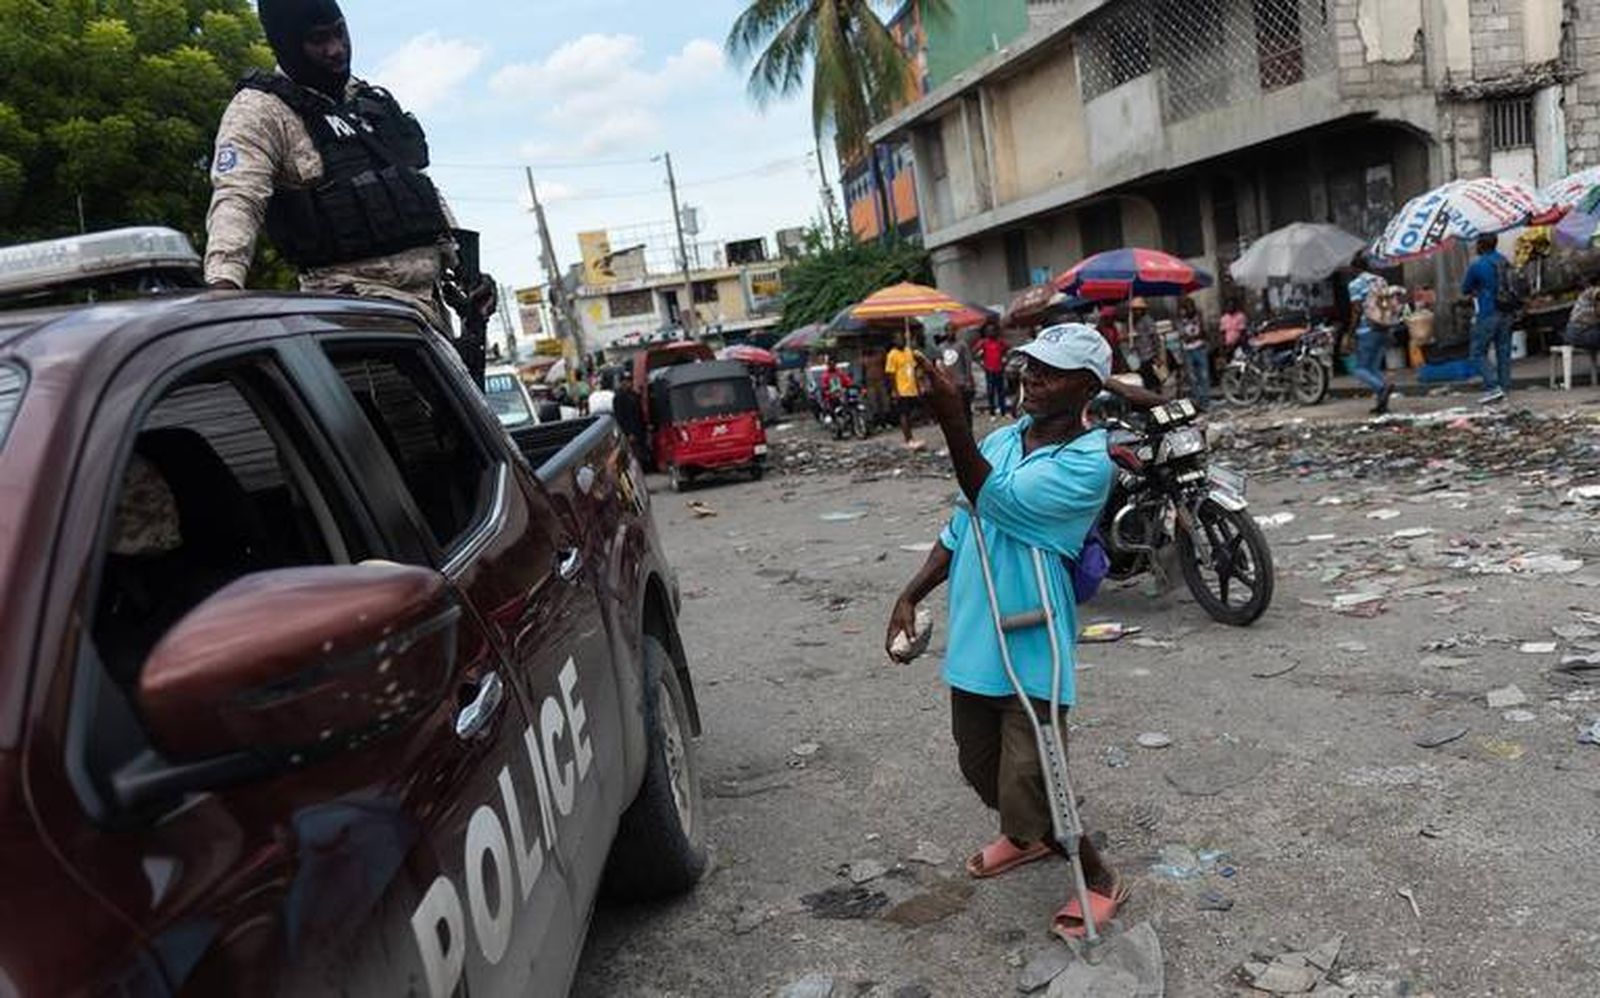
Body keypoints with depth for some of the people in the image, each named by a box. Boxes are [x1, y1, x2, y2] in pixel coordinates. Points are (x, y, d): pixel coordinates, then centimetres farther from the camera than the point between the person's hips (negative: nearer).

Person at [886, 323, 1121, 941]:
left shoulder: (1088, 463, -16)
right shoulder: (1000, 441, 6)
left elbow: (997, 502, -28)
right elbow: (961, 528, 12)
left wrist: (951, 422, -36)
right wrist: (910, 596, 4)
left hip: (1031, 650, -7)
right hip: (973, 639, 7)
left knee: (1028, 786, -5)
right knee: (980, 765, 22)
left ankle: (1098, 879, 22)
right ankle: (1025, 836, 51)